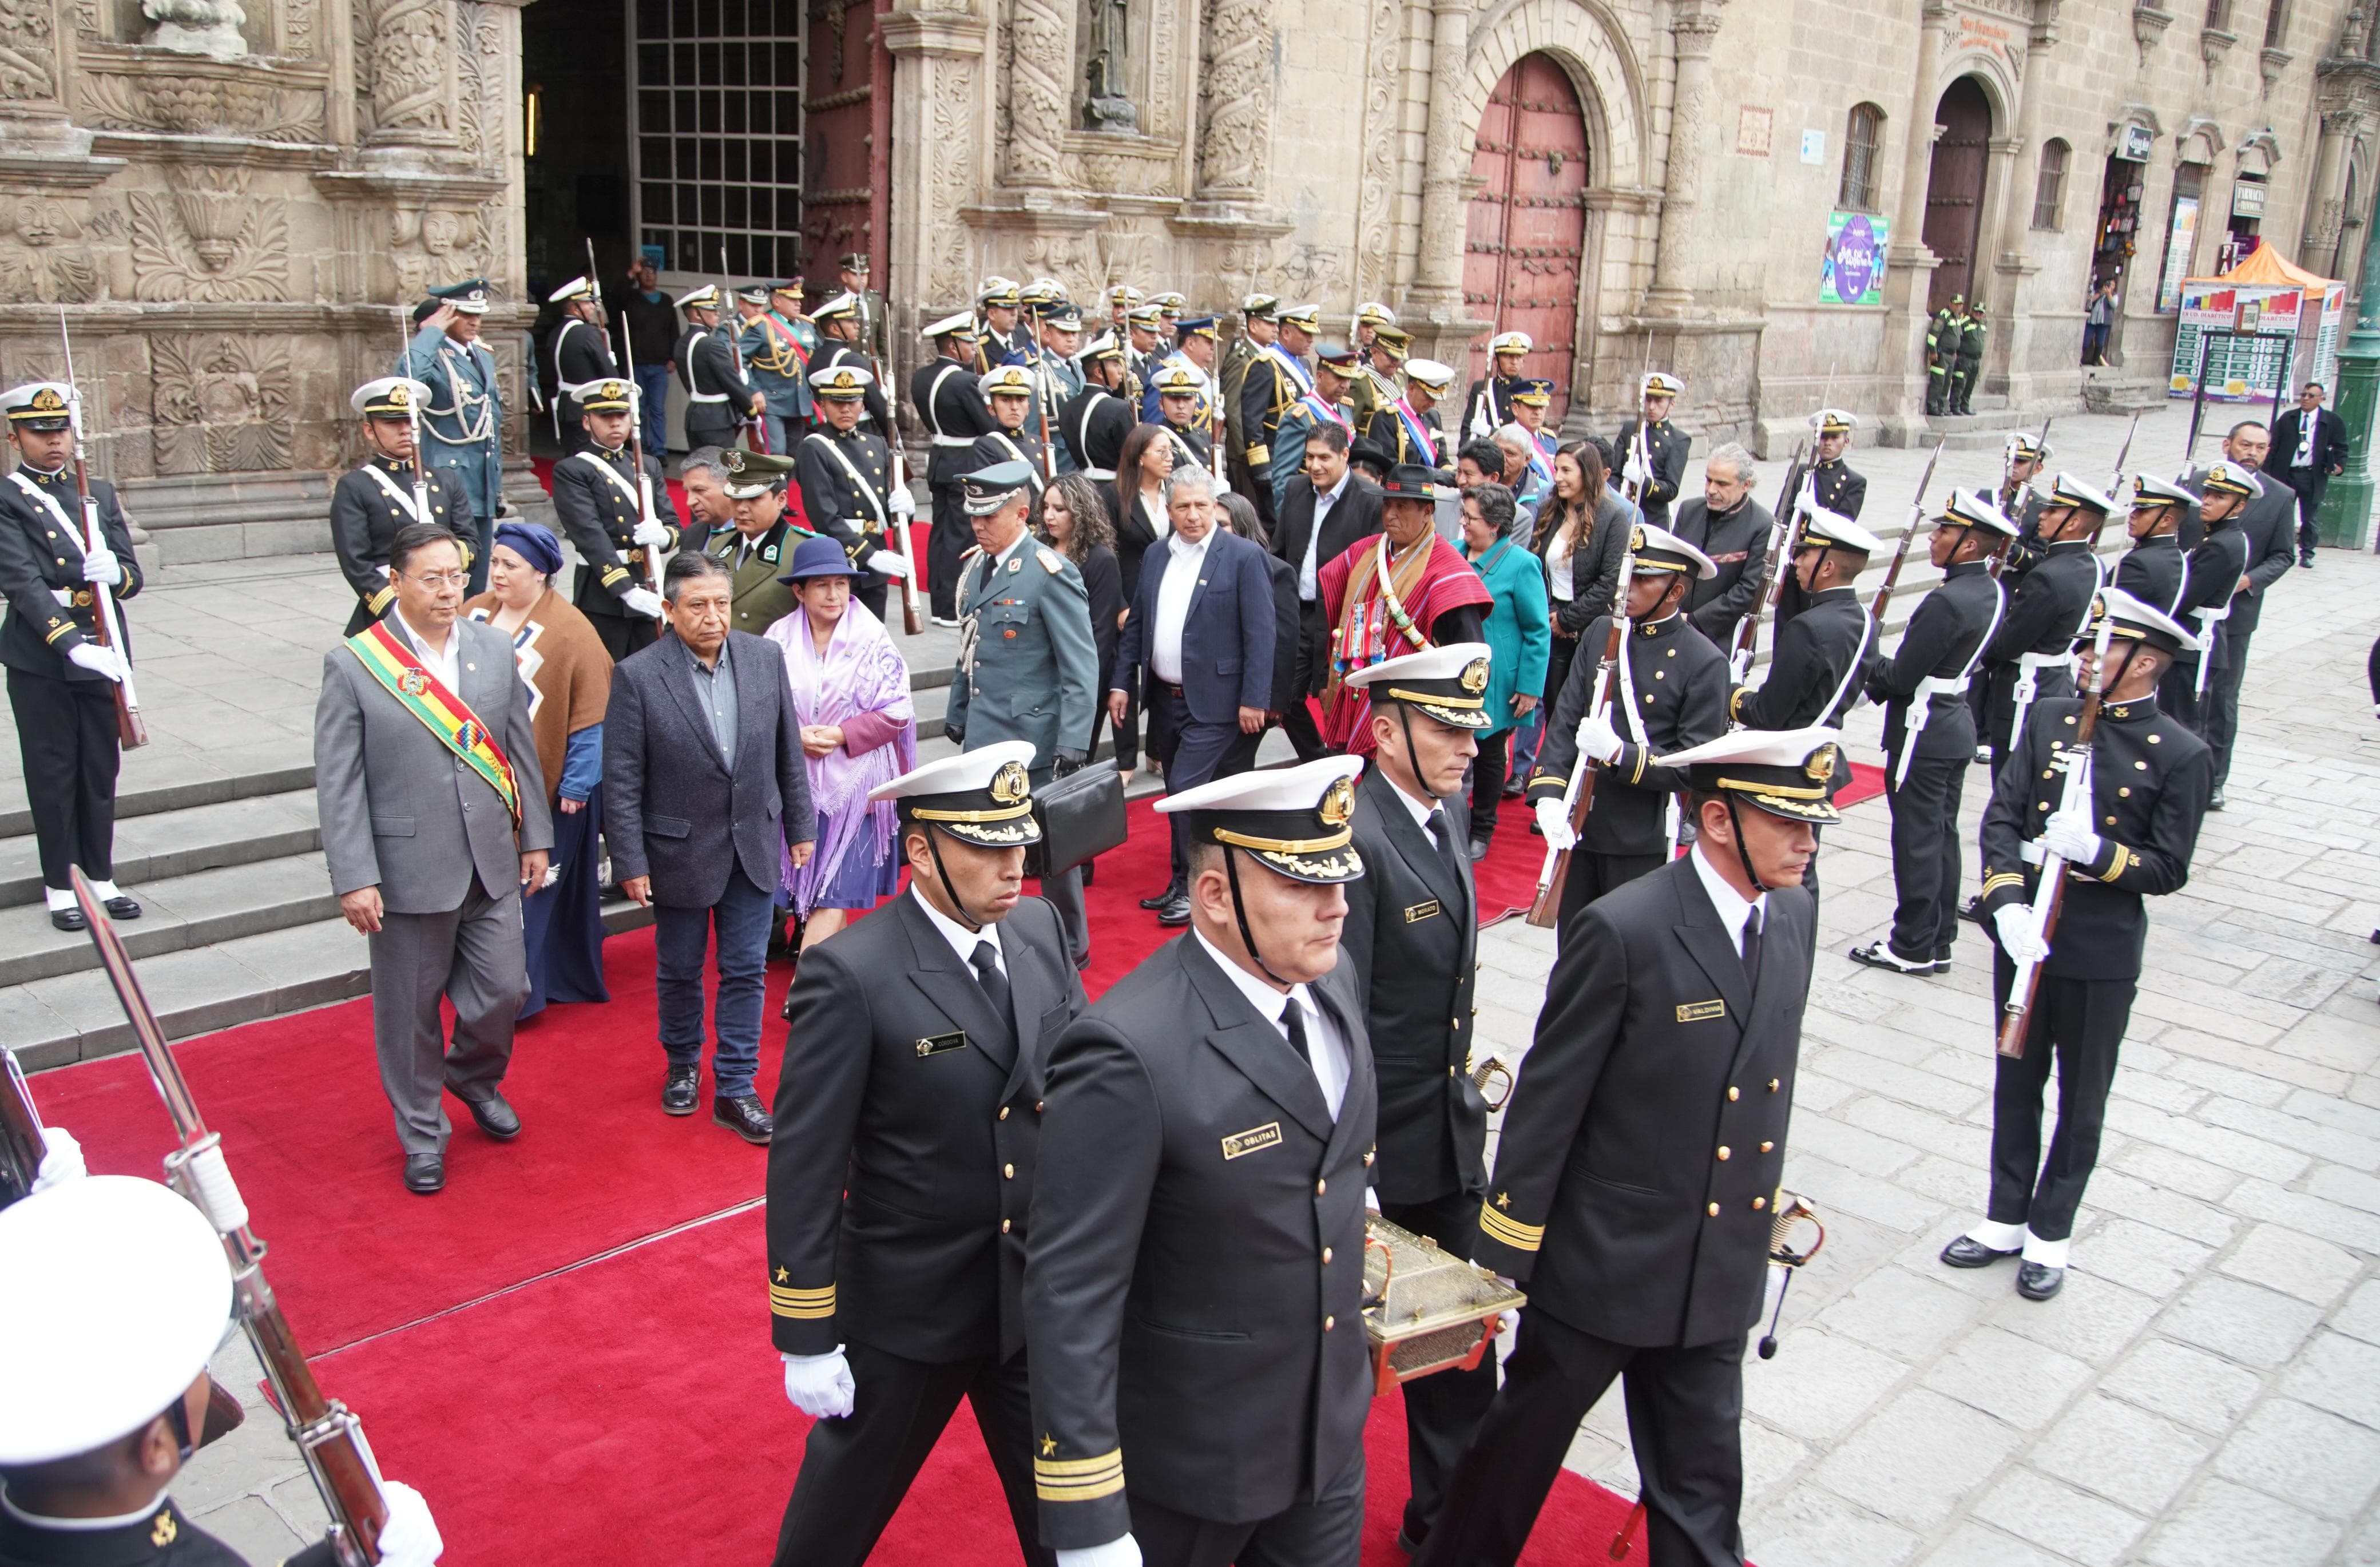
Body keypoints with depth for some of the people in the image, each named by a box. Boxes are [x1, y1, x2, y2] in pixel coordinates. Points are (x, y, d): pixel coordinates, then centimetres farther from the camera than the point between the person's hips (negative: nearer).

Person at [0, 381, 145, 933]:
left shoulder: (100, 493, 11)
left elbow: (132, 577, 7)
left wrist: (113, 571, -18)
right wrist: (71, 645, -27)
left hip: (103, 654, 4)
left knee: (101, 772, 11)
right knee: (53, 775, 5)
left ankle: (102, 876, 24)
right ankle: (59, 887, 17)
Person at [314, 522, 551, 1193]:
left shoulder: (494, 648, 4)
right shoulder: (353, 665, -9)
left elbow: (521, 750, 10)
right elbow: (338, 785, -9)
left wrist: (536, 837, 10)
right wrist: (353, 879, -13)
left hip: (492, 863, 3)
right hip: (409, 869, -3)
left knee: (504, 991, 9)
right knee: (411, 1010, 10)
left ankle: (475, 1076, 41)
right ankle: (422, 1135, 29)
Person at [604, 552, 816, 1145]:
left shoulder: (765, 657, -3)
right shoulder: (637, 675, -14)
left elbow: (788, 752, 5)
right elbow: (621, 780, -11)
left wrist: (801, 827, 7)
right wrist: (630, 863, -11)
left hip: (754, 846, 2)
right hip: (680, 850, -2)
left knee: (745, 971, 7)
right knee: (679, 969, 15)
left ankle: (735, 1088, 19)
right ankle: (682, 1066, 39)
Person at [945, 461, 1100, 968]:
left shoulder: (1052, 573, -14)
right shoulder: (975, 566, 9)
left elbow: (1081, 667, -15)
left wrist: (1073, 744, -19)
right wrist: (956, 715, 16)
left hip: (1034, 735, -6)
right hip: (984, 736, 6)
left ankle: (1071, 948, 23)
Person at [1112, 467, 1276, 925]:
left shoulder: (1243, 557, -8)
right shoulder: (1156, 556, 10)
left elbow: (1260, 633, -11)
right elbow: (1136, 624, 15)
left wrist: (1255, 700, -15)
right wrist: (1122, 683, 8)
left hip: (1213, 702, -6)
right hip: (1165, 697, 6)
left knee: (1187, 791, -10)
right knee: (1179, 794, 13)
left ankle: (1194, 887, 4)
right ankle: (1184, 882, 25)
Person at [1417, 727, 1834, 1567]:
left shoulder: (1794, 917, 0)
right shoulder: (1624, 931, -21)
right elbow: (1547, 1100, -16)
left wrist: (1763, 1205, 16)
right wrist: (1503, 1252, -12)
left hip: (1719, 1270, 5)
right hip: (1601, 1259, -5)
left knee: (1702, 1497, 16)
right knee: (1527, 1435, 16)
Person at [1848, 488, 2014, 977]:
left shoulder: (1946, 601, -25)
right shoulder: (1992, 592, 4)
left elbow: (1901, 676, -21)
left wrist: (1870, 668, -1)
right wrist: (1883, 674, 6)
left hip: (1924, 734, -9)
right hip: (1957, 725, 9)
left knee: (1917, 840, 1)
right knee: (1943, 835, 16)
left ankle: (1913, 947, 10)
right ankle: (1939, 941, 25)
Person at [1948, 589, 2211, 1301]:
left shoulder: (2182, 756, -9)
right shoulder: (2049, 718, 2)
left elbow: (2169, 870, -9)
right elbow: (2001, 816, -3)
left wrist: (2095, 850, -26)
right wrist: (2008, 903, -16)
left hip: (2102, 953, -3)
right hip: (2023, 935, 4)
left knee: (2081, 1100, 11)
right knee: (2017, 1083, 16)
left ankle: (2050, 1233, 27)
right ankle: (2007, 1219, 31)